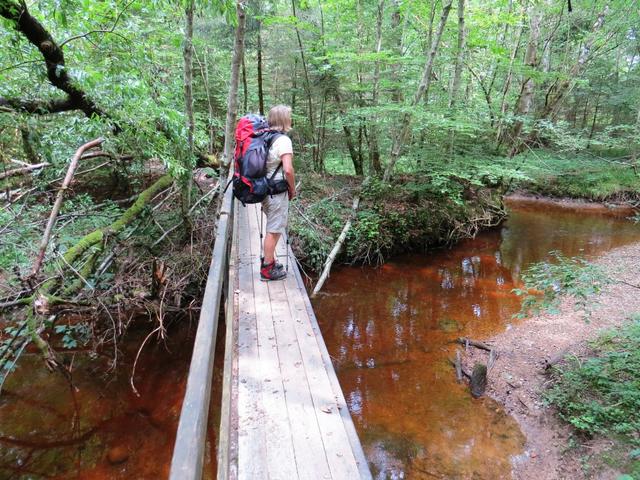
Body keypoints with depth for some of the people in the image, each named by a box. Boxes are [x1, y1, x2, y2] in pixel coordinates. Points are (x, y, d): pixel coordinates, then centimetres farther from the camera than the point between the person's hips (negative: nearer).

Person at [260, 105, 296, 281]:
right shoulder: (283, 140, -16)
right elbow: (288, 170, -24)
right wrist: (292, 189, -8)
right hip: (277, 191, -8)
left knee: (273, 228, 22)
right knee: (274, 230, 2)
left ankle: (269, 260, 35)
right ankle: (267, 269, 12)